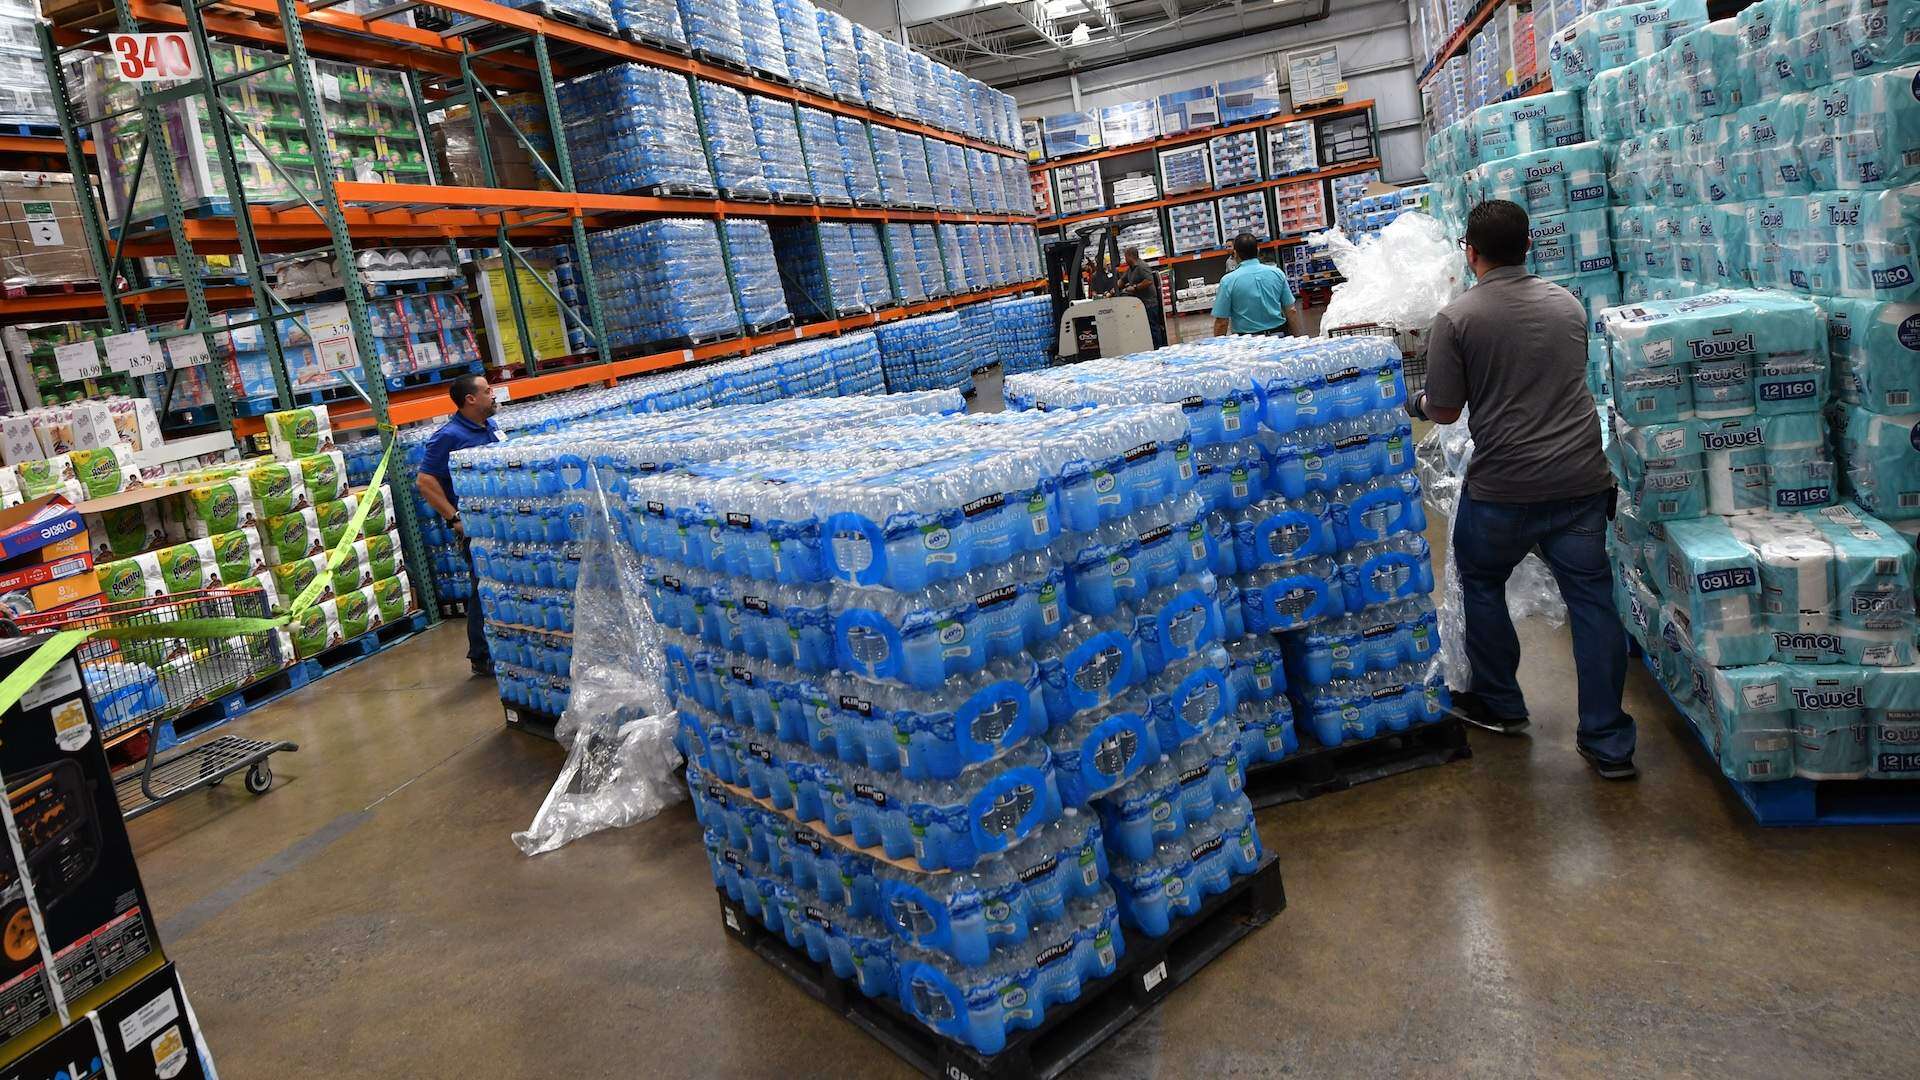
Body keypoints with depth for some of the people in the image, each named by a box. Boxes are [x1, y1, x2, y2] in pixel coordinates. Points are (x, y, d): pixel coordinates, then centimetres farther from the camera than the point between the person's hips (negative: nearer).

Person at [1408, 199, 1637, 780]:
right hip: (1581, 477, 4)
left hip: (1503, 487, -4)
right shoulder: (1568, 304, 8)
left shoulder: (1455, 318, -9)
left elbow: (1445, 411, -4)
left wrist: (1420, 403, 17)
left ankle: (1499, 705, 32)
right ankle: (1608, 743, 12)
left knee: (1481, 583, 20)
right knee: (1592, 599, 8)